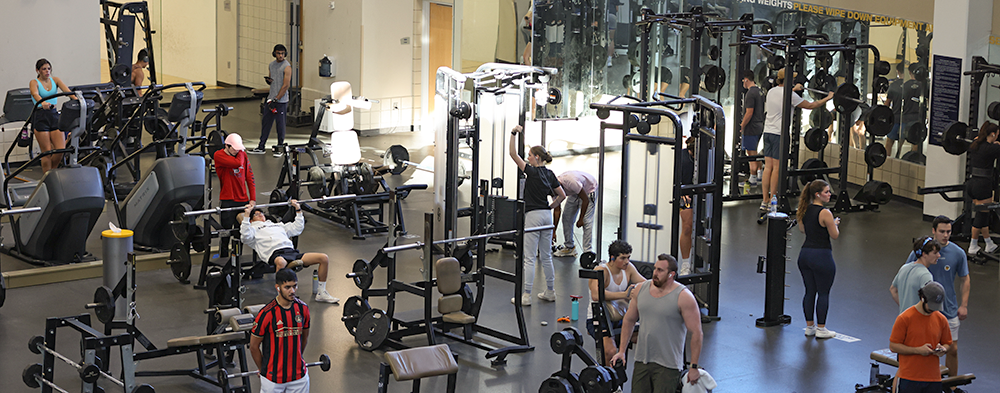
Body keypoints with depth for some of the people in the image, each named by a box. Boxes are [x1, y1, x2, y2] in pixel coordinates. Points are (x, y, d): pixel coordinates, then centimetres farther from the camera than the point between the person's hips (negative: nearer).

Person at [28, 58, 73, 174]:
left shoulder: (55, 80, 10)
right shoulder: (34, 83, -2)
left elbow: (67, 91, -7)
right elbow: (35, 94, -24)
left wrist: (76, 100, -28)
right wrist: (43, 103, -47)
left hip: (54, 115, 4)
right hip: (40, 117, -4)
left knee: (61, 149, -4)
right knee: (47, 152, -5)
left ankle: (51, 171, 20)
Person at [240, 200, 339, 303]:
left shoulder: (277, 225, 39)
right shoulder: (254, 229, 22)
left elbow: (297, 229, 40)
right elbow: (245, 237, -2)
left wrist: (298, 210, 39)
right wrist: (246, 215, -4)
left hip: (292, 251, 6)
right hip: (275, 254, -6)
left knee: (324, 258, -10)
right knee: (281, 263, -47)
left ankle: (321, 293, -4)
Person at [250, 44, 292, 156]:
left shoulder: (286, 67, -12)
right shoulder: (271, 65, 11)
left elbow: (285, 86, -16)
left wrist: (276, 100, -18)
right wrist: (268, 80, -4)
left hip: (281, 100, -7)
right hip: (271, 98, 7)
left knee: (280, 125, 1)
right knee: (265, 122, 9)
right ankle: (261, 147, 17)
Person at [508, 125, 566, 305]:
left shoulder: (532, 171, -13)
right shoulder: (550, 175, 8)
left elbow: (513, 154, -16)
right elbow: (562, 195, 12)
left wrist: (514, 133, -15)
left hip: (533, 216, -8)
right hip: (547, 216, 8)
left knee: (529, 258, -5)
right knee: (546, 257, 15)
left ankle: (526, 296, -4)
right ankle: (550, 292, 21)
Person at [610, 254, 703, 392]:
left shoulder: (683, 297, -10)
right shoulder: (640, 289, 5)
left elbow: (696, 332, -9)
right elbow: (629, 320, 16)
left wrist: (694, 367, -10)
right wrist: (622, 351, 12)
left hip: (667, 365, -5)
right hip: (642, 360, 5)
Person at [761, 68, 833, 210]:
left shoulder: (771, 91, 10)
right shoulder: (789, 96, -12)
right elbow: (810, 105, -5)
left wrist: (793, 89, 51)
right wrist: (828, 98, 6)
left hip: (768, 132, 8)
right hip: (779, 134, -8)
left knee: (768, 167, 8)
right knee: (777, 168, -3)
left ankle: (765, 200, 8)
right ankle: (772, 202, -2)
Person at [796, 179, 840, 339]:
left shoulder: (805, 210, 5)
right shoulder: (825, 213, -17)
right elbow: (834, 235, -11)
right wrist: (835, 223, 7)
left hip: (805, 254, 7)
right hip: (821, 255, -7)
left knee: (810, 292, 15)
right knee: (823, 293, 5)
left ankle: (809, 326, 21)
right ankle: (821, 329, 10)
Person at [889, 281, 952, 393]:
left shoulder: (941, 320, 7)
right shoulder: (904, 318, -7)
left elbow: (947, 344, 20)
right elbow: (893, 346, -7)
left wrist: (943, 350, -5)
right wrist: (918, 350, -16)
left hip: (933, 379, 4)